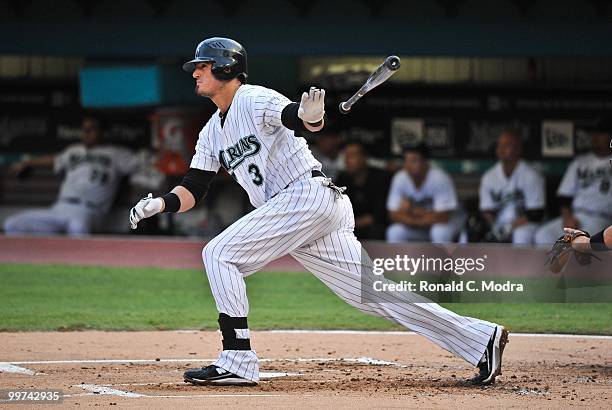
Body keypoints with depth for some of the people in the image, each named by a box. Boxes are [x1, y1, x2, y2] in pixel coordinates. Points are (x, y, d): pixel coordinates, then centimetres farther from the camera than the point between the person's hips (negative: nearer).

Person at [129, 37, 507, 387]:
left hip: (309, 195, -9)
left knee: (220, 254, -12)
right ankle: (481, 339, 1)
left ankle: (238, 361, -15)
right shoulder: (213, 132, 22)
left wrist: (311, 115, -46)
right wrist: (159, 204, -2)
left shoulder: (256, 100, -5)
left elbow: (308, 121, -21)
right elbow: (192, 190, 18)